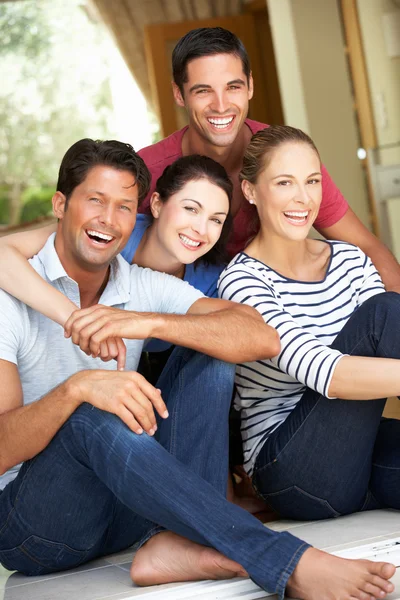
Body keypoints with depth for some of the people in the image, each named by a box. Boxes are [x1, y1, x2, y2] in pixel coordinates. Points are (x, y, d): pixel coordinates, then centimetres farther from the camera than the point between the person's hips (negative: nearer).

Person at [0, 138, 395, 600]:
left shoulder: (145, 288, 0)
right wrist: (75, 388, -41)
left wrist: (149, 322, -31)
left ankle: (182, 544, -28)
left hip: (122, 512, 5)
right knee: (95, 417, -36)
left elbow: (262, 338, -17)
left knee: (208, 359, -11)